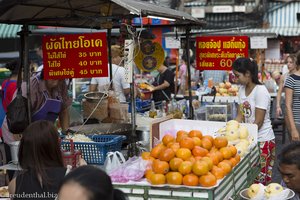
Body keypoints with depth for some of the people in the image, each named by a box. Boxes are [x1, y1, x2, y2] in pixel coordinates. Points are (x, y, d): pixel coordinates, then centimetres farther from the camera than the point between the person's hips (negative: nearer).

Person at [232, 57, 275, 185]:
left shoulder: (261, 91, -16)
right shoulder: (242, 90, 7)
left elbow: (258, 122, -17)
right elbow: (240, 116, 8)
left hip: (263, 140, -7)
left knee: (258, 180, -3)